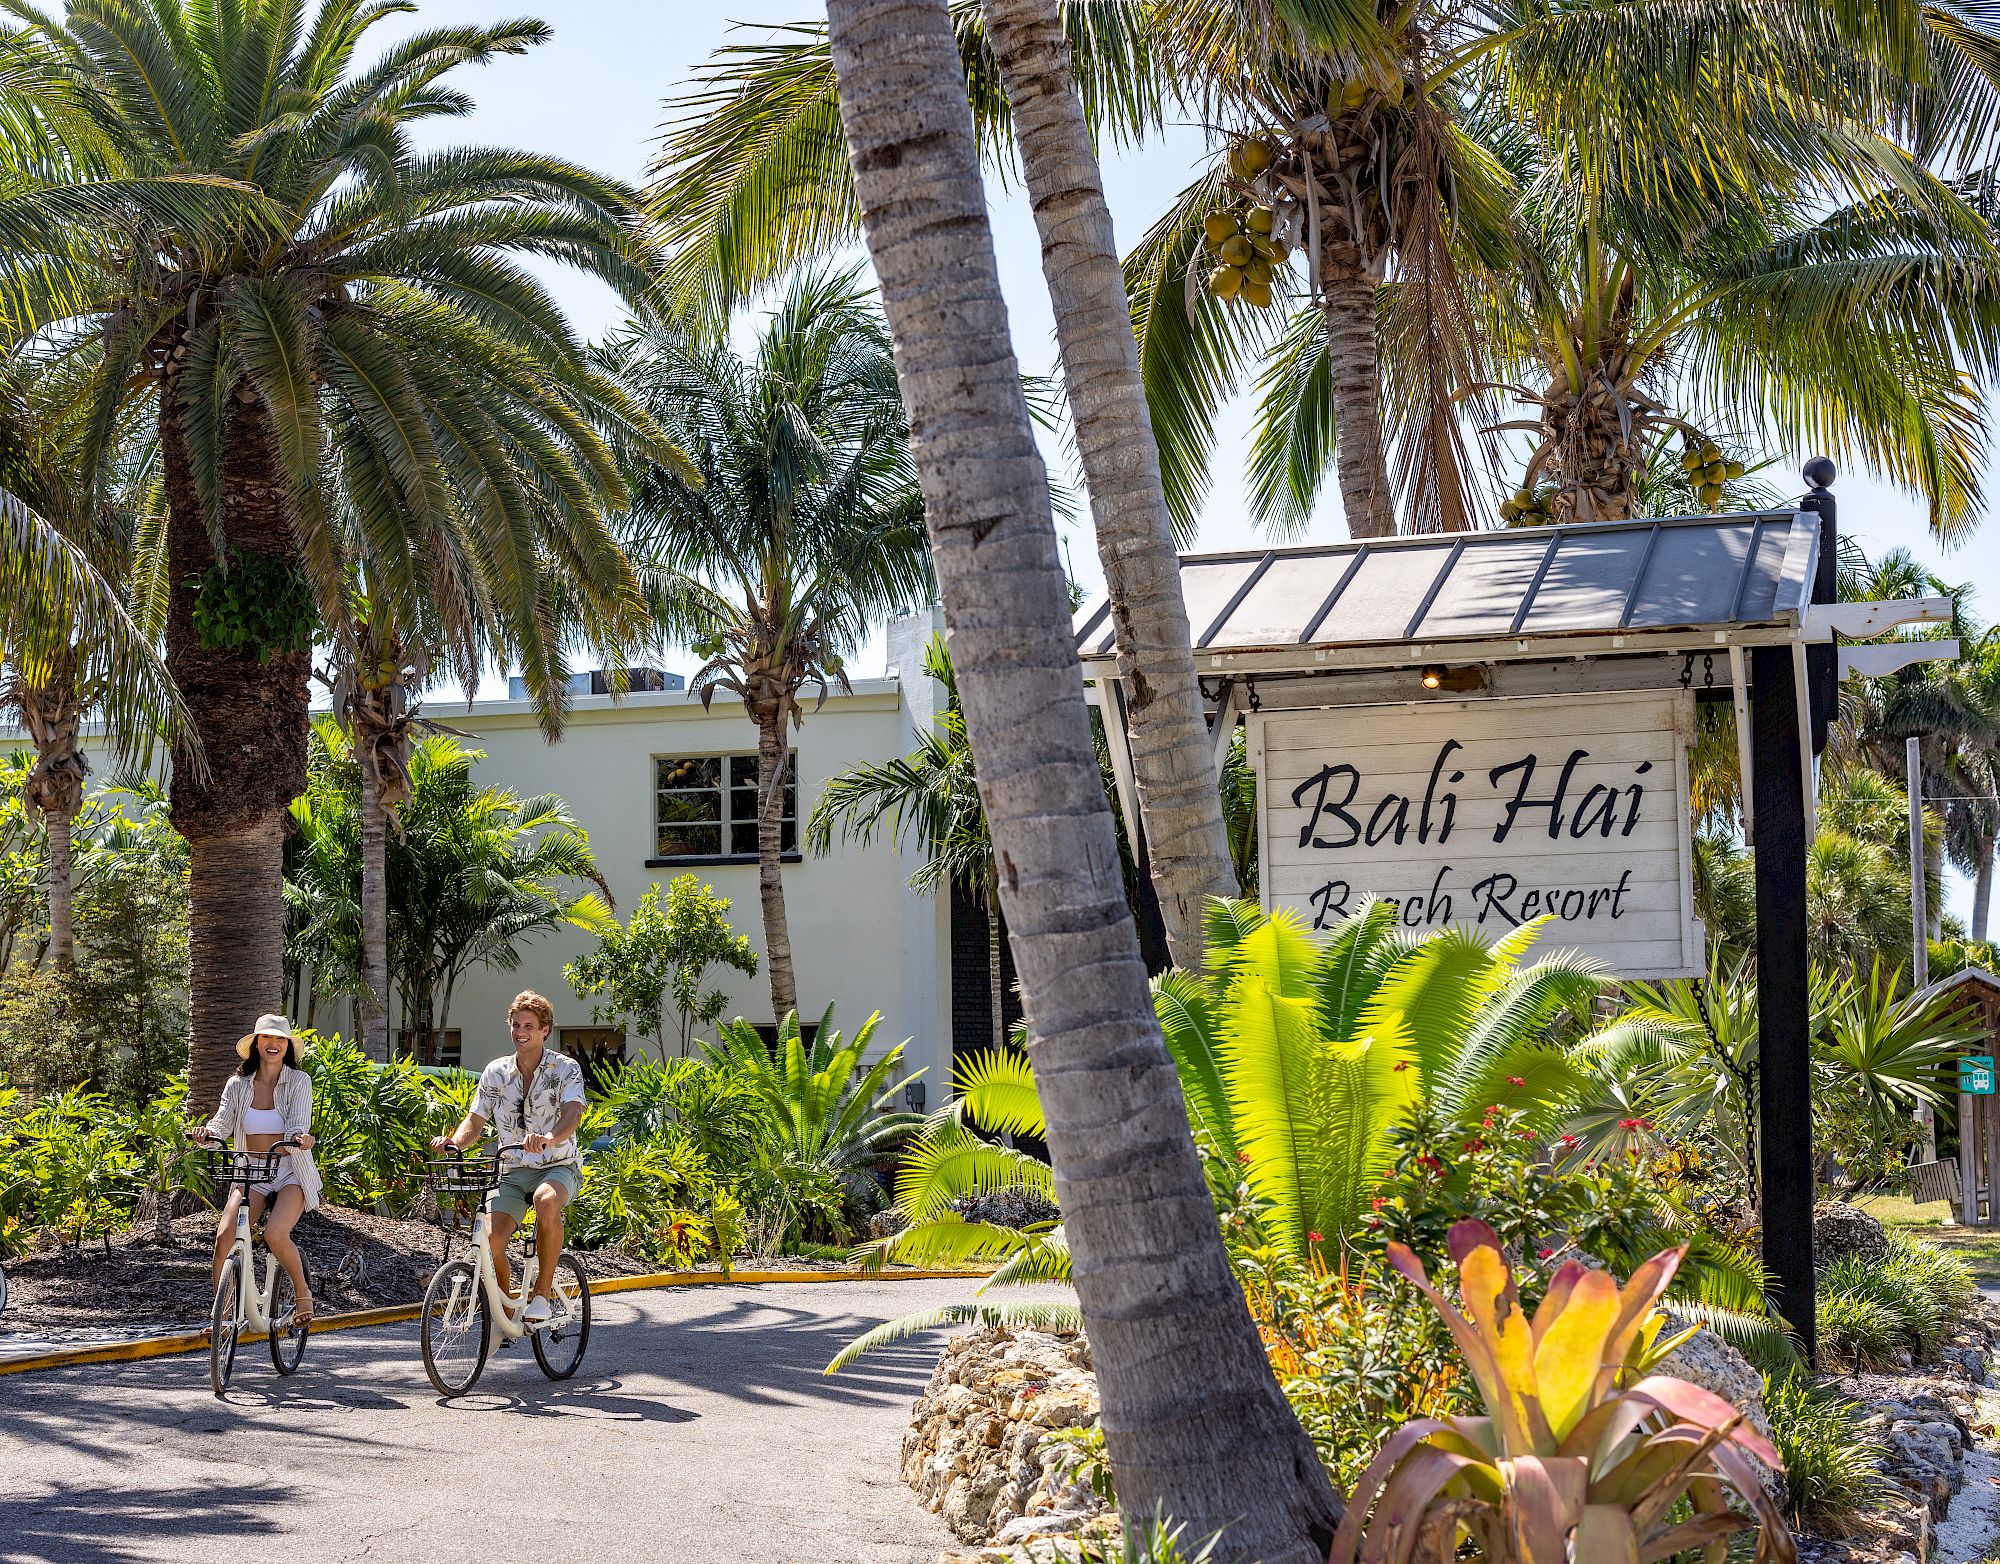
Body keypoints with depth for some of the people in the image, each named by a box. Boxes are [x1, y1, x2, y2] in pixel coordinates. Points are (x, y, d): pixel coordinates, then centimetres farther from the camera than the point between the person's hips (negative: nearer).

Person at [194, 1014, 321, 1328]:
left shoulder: (298, 1081, -2)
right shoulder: (238, 1084, 5)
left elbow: (297, 1125, -14)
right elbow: (223, 1122, -6)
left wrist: (301, 1139, -37)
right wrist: (208, 1133, -29)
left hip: (290, 1174, -3)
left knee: (275, 1234, -28)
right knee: (225, 1236, -20)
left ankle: (303, 1294, -2)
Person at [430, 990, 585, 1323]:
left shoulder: (566, 1068, -7)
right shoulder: (496, 1072, 4)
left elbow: (572, 1113, -24)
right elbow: (476, 1121, 6)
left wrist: (549, 1138, -46)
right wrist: (453, 1141, -18)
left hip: (559, 1167, -3)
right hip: (513, 1170, 3)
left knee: (547, 1200, -39)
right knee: (492, 1239, -20)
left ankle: (541, 1295, -25)